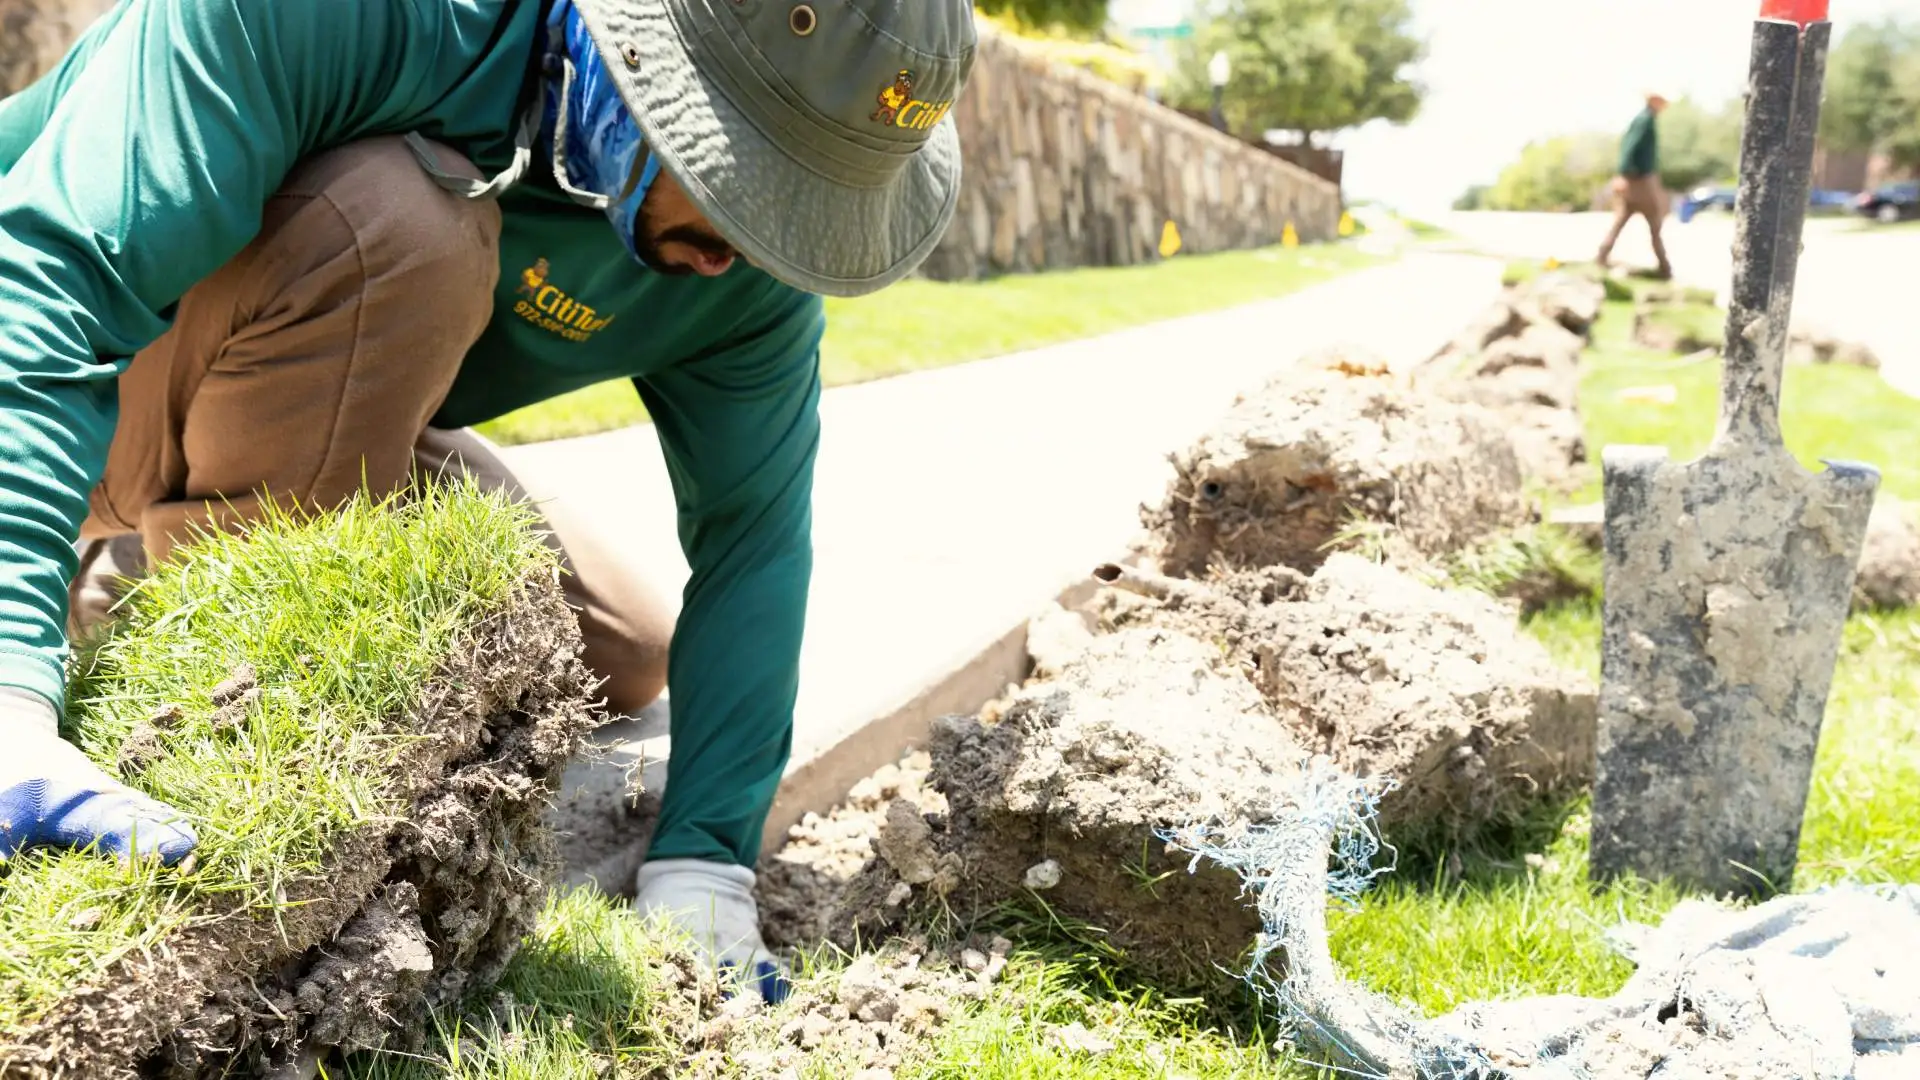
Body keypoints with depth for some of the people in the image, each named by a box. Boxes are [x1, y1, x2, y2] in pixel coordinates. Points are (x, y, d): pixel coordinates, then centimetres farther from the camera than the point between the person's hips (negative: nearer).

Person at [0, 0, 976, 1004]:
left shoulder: (746, 257, -19)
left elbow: (752, 533, -15)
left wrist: (700, 866, -25)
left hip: (330, 430, 6)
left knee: (622, 659, 5)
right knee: (406, 221, -33)